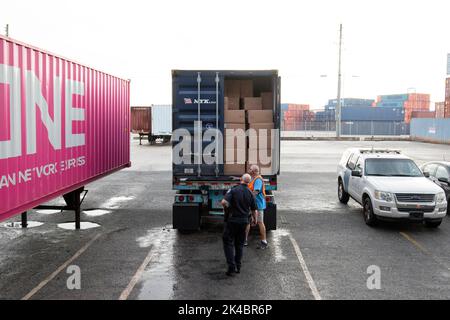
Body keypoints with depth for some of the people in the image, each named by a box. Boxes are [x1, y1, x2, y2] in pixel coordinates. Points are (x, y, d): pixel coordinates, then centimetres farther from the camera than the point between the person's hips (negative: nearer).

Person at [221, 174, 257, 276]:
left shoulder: (233, 190, -11)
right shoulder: (250, 194, 1)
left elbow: (224, 202, -24)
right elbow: (254, 210, 6)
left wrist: (227, 208, -2)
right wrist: (254, 220, 25)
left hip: (232, 220, -4)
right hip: (244, 221, 4)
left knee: (228, 243, 4)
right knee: (239, 244, 16)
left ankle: (231, 266, -5)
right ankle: (238, 267, 20)